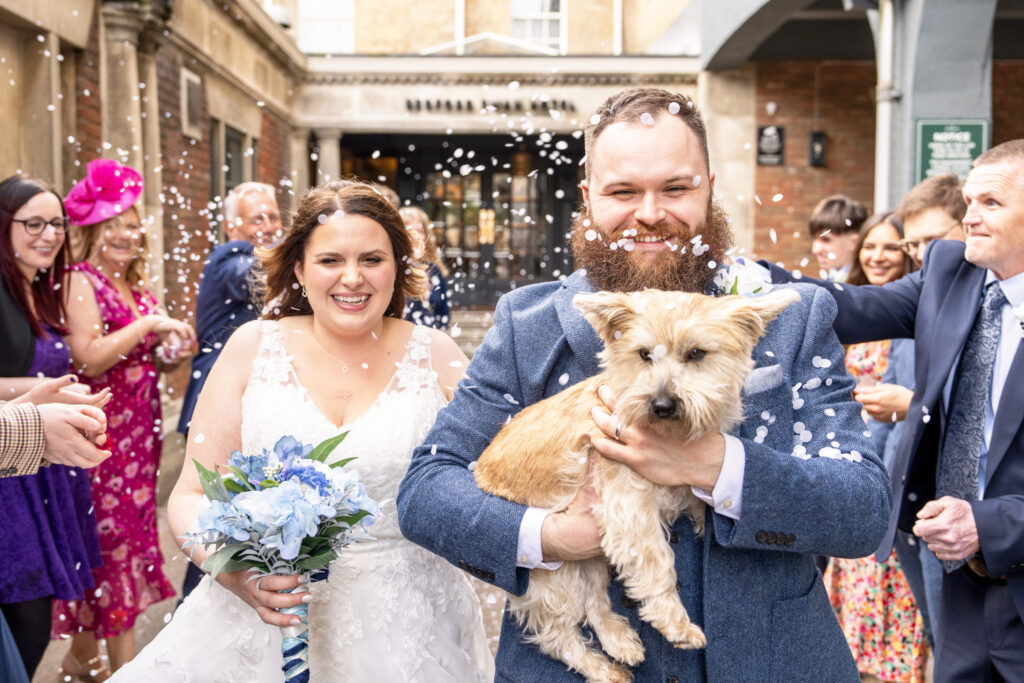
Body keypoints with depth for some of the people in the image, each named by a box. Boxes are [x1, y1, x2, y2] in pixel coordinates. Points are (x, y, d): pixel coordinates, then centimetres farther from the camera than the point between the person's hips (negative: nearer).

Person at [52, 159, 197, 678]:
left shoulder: (138, 286, 13)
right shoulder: (80, 283, -8)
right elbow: (89, 359, -20)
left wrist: (173, 355, -1)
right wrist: (148, 324, -18)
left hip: (138, 432, 7)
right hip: (100, 433, -7)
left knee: (130, 529, 10)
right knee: (112, 532, -2)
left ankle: (83, 653, 24)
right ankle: (124, 660, 7)